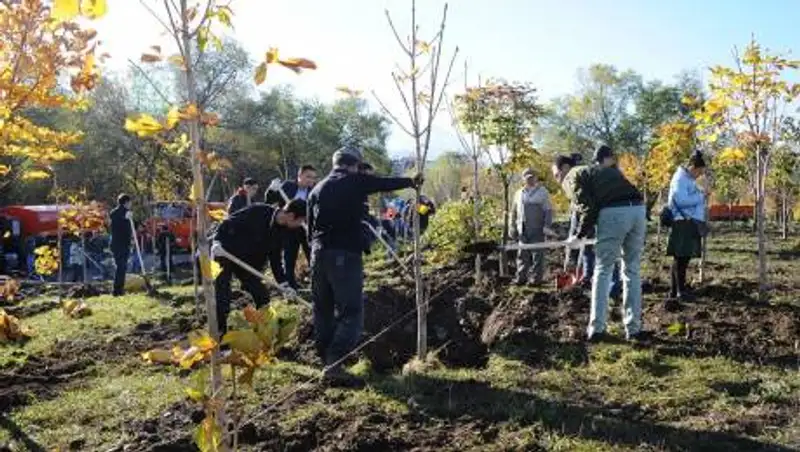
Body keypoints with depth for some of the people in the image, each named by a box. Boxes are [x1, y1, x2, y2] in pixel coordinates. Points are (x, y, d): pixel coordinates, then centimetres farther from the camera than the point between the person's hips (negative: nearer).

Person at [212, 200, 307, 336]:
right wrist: (217, 242, -29)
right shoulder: (258, 211, -22)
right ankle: (220, 334, 6)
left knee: (263, 298, 5)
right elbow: (227, 224, -19)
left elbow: (275, 258, 5)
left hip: (247, 263, 7)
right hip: (225, 254, -7)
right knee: (222, 299, -7)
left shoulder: (279, 231, -2)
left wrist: (283, 283, 1)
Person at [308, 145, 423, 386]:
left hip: (319, 254, 6)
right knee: (351, 312, -5)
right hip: (346, 255, -6)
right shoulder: (356, 182, 0)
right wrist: (412, 181, 33)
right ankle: (334, 366, -16)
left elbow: (310, 227, 16)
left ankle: (327, 361, 19)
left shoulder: (317, 189, 14)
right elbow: (387, 183, 16)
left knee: (323, 312, 14)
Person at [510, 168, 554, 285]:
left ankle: (538, 278, 4)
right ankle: (521, 278, 11)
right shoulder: (519, 193, 14)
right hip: (523, 230, 4)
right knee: (522, 255, 6)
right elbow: (514, 212, 18)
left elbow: (548, 210, -1)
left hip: (537, 230, -4)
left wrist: (547, 226, -10)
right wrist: (513, 226, 12)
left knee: (537, 255, -1)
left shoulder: (542, 192, 3)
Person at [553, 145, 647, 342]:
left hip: (613, 213, -7)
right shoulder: (601, 169, 34)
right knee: (632, 270, 15)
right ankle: (634, 328, 18)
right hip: (637, 209, 7)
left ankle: (596, 329, 7)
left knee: (602, 271, 5)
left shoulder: (572, 177, 11)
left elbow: (588, 208, -4)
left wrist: (579, 235, 9)